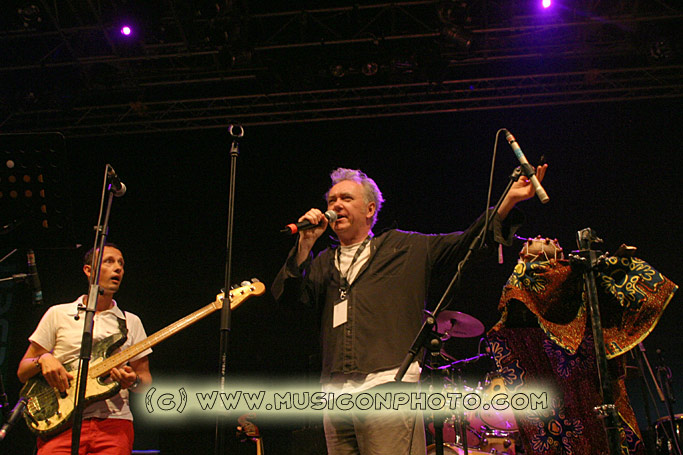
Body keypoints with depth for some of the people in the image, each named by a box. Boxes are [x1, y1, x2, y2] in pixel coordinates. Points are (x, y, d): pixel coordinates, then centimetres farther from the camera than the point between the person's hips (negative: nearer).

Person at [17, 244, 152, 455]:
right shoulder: (58, 314, 13)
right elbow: (22, 372, 13)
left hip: (113, 423, 1)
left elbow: (145, 378, 17)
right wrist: (43, 360, -8)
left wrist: (133, 381, -6)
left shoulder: (131, 322, 16)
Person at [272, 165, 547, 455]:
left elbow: (466, 243, 9)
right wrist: (305, 244, -1)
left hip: (388, 387, -3)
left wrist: (508, 201, -2)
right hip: (335, 392, 4)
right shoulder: (323, 264, 21)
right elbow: (286, 297, 8)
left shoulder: (405, 248, 14)